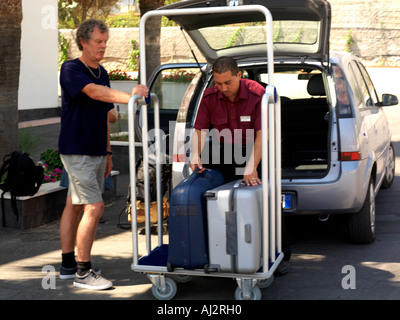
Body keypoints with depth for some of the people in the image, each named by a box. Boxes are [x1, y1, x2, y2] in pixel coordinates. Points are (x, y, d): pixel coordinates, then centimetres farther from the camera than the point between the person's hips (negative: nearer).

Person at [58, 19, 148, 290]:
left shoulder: (102, 73, 14)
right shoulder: (71, 69, -11)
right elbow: (94, 91, -30)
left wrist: (107, 152, 18)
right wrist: (129, 97, -43)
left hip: (96, 152, 8)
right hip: (77, 151, -8)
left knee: (74, 206, 13)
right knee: (94, 207, -12)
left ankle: (68, 265, 20)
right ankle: (83, 272, -4)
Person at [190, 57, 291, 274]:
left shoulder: (257, 94, -22)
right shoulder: (209, 97, -10)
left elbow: (262, 134, -26)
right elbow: (200, 130, -7)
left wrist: (251, 167, -35)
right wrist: (196, 155, -27)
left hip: (255, 151, -3)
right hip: (225, 152, 4)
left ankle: (282, 255, 8)